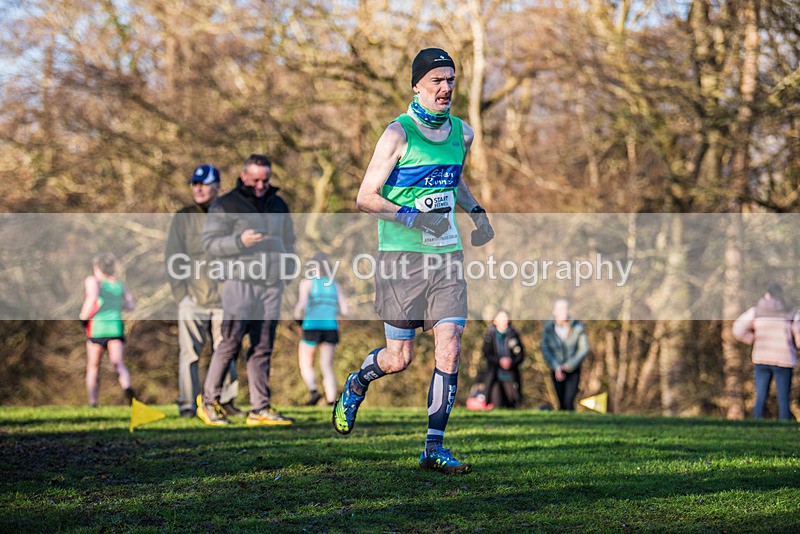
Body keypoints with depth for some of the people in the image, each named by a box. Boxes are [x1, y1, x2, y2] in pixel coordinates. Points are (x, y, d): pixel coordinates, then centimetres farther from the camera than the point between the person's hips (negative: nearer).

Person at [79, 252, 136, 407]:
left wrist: (83, 317, -8)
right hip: (116, 326, 2)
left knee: (93, 367, 13)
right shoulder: (119, 284, 16)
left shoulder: (93, 280, 2)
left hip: (97, 325, -2)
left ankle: (92, 401, 12)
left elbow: (93, 297, -17)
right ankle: (126, 387, -39)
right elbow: (131, 305, 14)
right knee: (119, 364, -9)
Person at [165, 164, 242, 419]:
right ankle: (188, 405, 0)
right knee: (189, 354, -4)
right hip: (193, 299, -2)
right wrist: (181, 293, -7)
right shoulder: (183, 217, 4)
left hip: (223, 299, 2)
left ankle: (227, 401, 14)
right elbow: (173, 258, 2)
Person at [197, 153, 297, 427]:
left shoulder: (278, 206, 19)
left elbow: (288, 242, 29)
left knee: (263, 348, 4)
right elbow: (209, 242, -7)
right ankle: (209, 401, 4)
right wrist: (240, 241, -20)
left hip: (271, 286, 5)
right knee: (231, 344, -8)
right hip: (240, 283, -5)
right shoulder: (225, 206, 0)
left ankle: (260, 408, 4)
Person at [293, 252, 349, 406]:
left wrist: (298, 317, 6)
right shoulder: (335, 285, 11)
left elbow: (301, 305, -13)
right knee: (327, 368, 4)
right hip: (331, 328, 3)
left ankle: (314, 391, -17)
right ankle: (331, 402, -11)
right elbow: (344, 311, 5)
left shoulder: (307, 282, -1)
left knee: (306, 366, 10)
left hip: (311, 328, -3)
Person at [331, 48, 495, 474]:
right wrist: (411, 216, -21)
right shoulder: (399, 134, -8)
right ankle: (356, 385, 35)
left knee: (449, 348, -7)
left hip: (447, 255, 5)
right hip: (402, 256, -5)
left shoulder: (462, 133, 10)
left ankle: (434, 447, -2)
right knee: (398, 358, 1)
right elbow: (366, 198, -8)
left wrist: (476, 212, 14)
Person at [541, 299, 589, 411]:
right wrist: (556, 367, -25)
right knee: (562, 403, 10)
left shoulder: (578, 327, -17)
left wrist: (568, 366, -17)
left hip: (573, 371, -2)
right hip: (556, 371, 2)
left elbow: (584, 349, -10)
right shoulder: (548, 327, -12)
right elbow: (545, 349, -13)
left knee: (568, 403, -15)